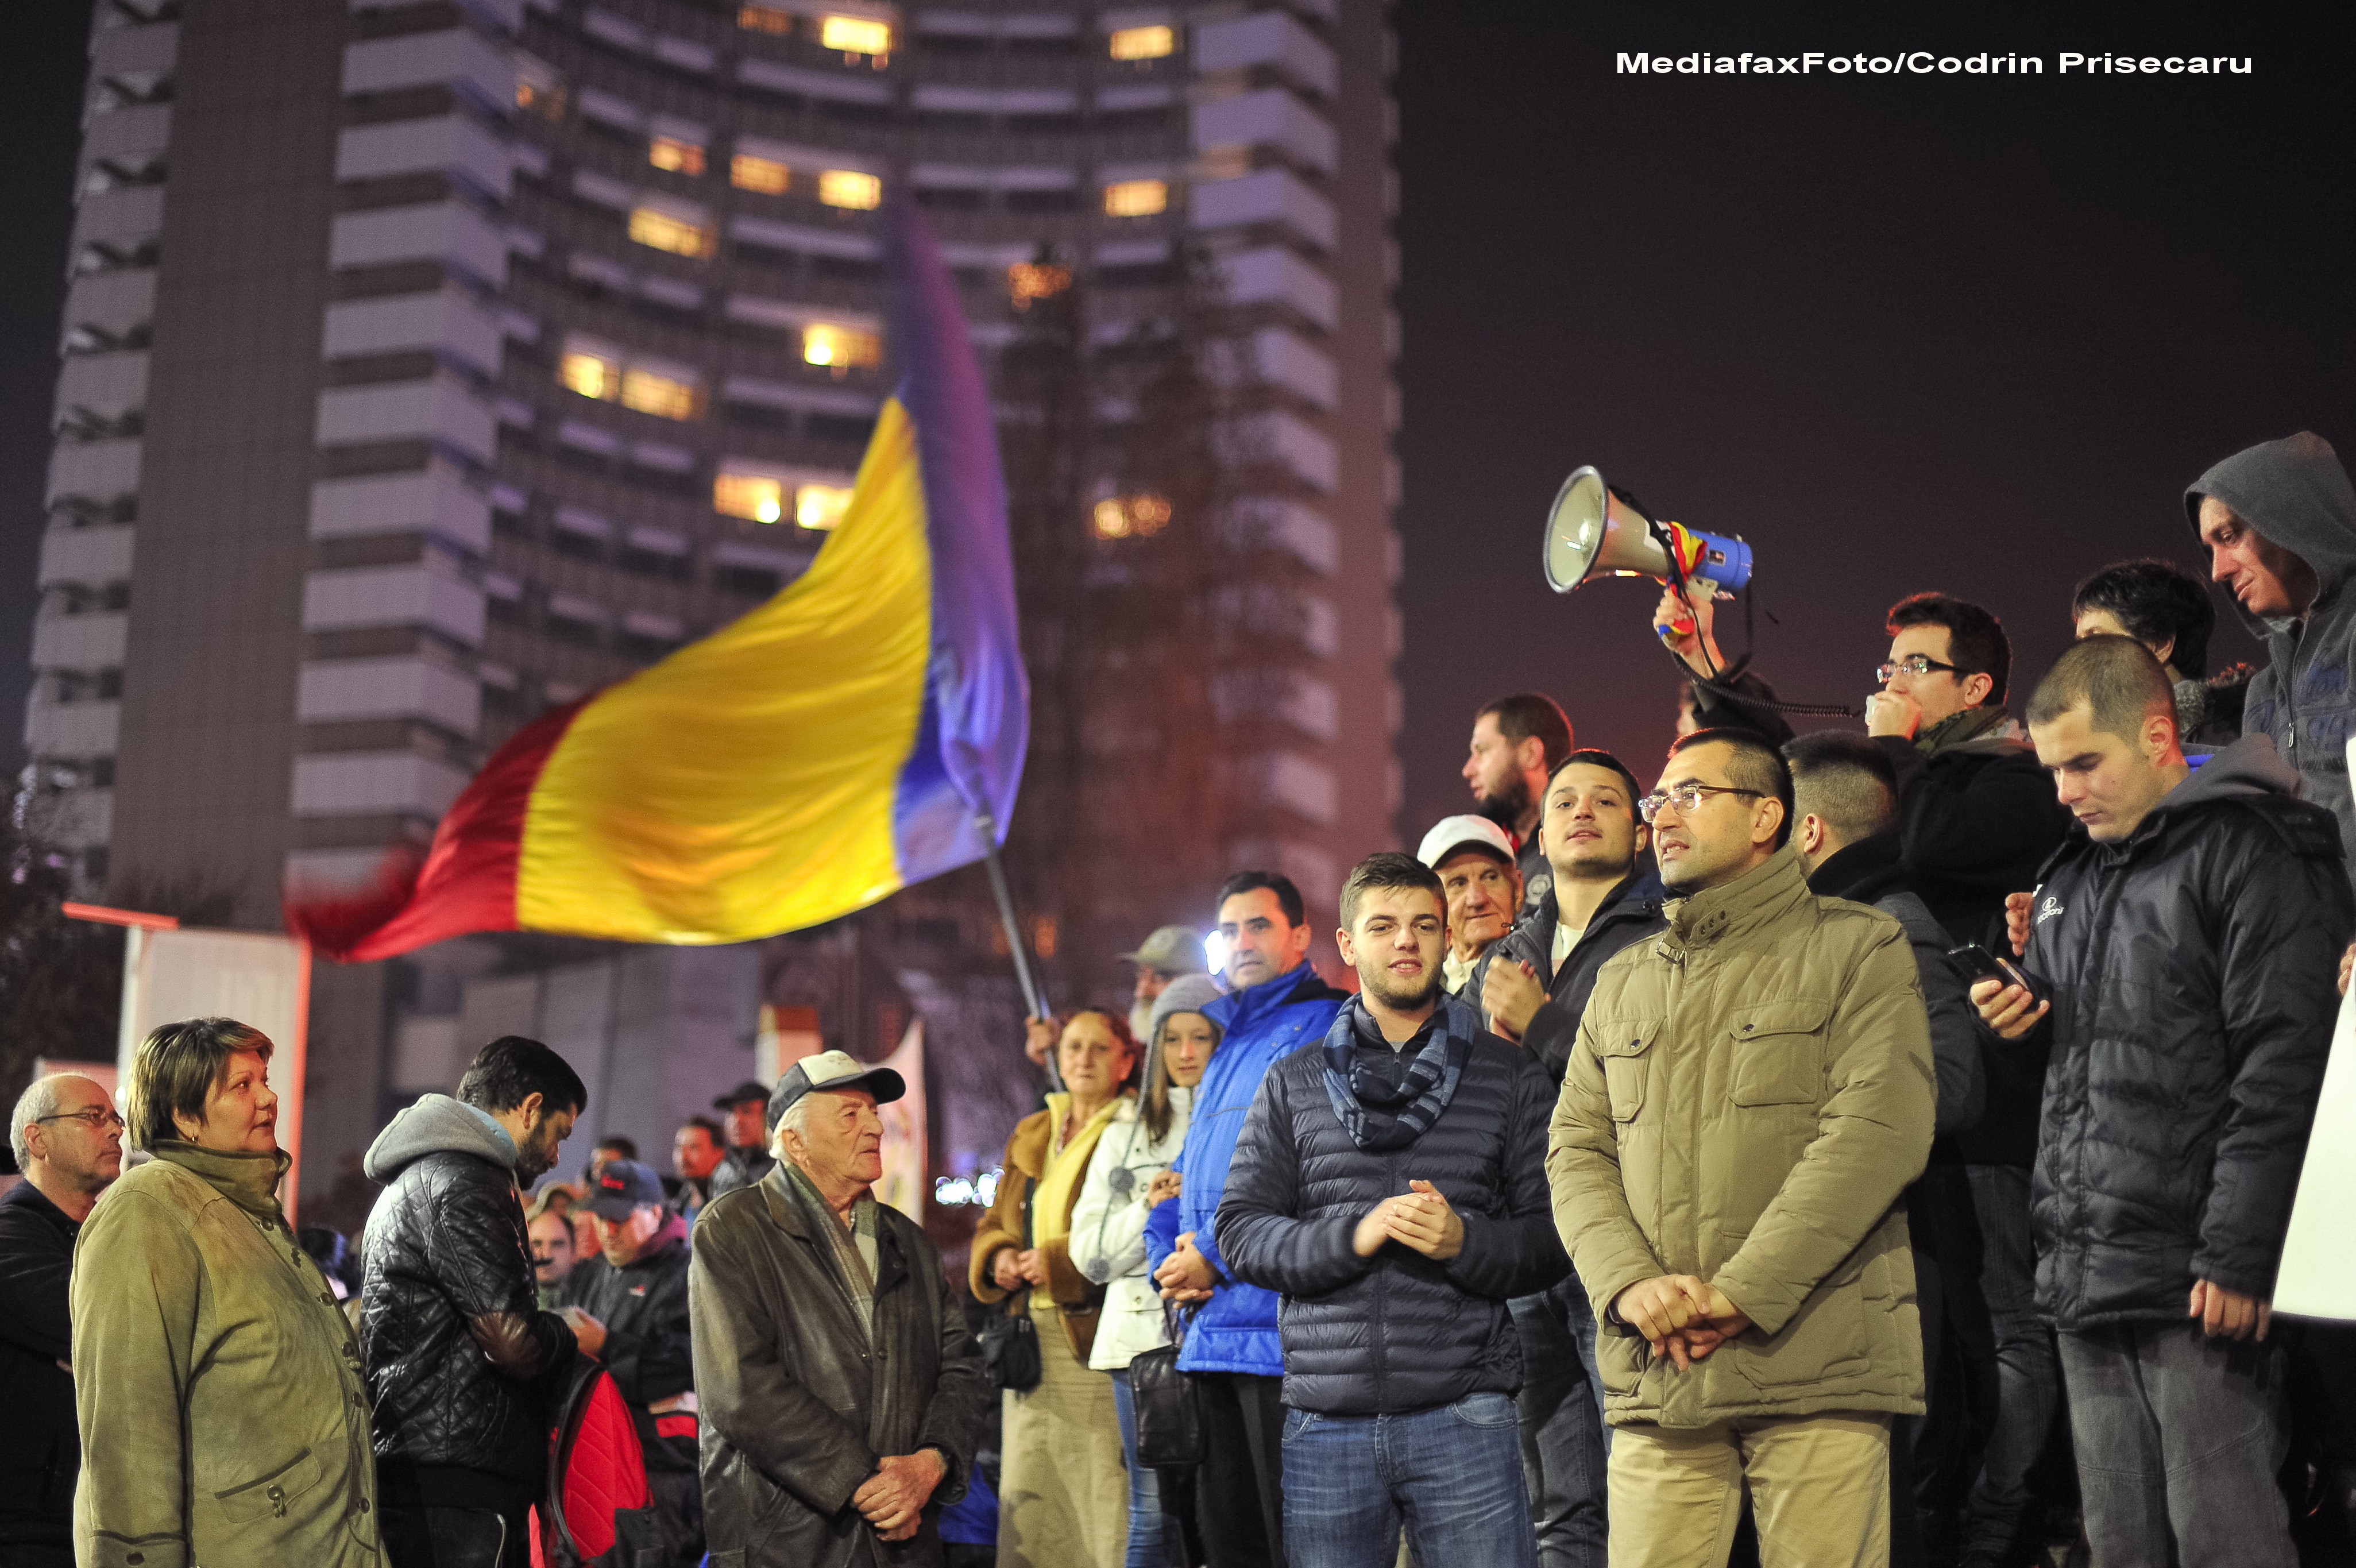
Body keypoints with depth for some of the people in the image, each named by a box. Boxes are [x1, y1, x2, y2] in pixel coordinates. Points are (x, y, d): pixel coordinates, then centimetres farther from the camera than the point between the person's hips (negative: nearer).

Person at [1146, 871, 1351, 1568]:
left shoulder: (1326, 1026, -4)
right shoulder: (1226, 1048, 23)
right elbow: (1186, 1176, 27)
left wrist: (1216, 1255, -13)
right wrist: (1169, 1257, 6)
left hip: (1280, 1328, -9)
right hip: (1211, 1332, 9)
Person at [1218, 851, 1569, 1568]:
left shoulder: (1509, 1076, 9)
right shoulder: (1293, 1084, 12)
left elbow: (1553, 1235, 5)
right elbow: (1241, 1232, 5)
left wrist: (1465, 1241, -14)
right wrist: (1352, 1237, -11)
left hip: (1463, 1419, -1)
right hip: (1324, 1423, 1)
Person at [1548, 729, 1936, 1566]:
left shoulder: (1858, 948, 5)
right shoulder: (1622, 982, 21)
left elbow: (1879, 1131, -8)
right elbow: (1576, 1151, 13)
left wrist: (1742, 1292, -14)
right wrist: (1629, 1282, -7)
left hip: (1819, 1367, -4)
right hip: (1655, 1376, 4)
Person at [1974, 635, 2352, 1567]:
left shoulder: (2251, 852, -6)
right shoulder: (2071, 880, 19)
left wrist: (2238, 1259, -18)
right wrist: (2020, 1018, 7)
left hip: (2193, 1282, -7)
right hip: (2085, 1280, 8)